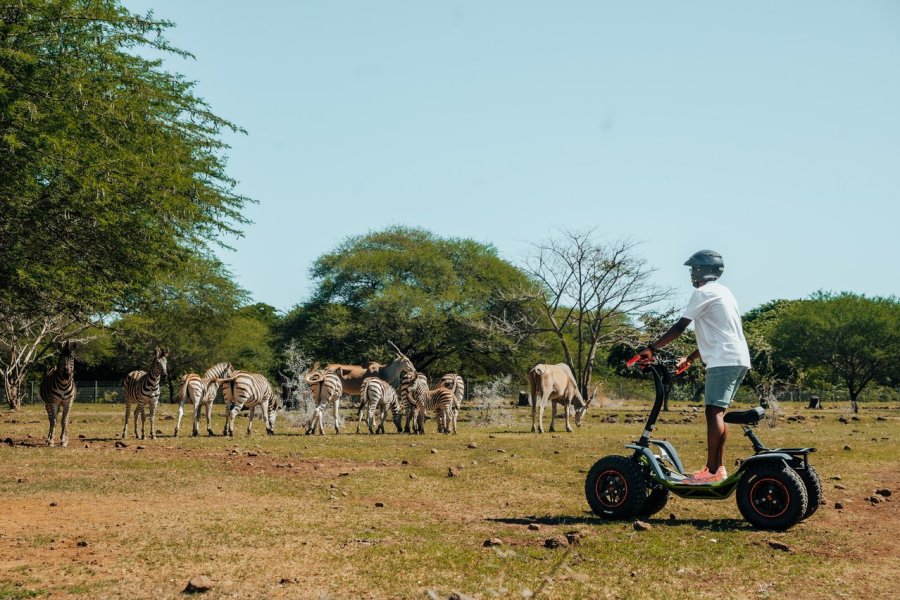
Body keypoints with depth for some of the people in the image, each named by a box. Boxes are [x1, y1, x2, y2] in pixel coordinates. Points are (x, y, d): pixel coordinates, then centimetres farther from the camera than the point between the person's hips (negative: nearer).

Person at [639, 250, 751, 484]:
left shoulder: (704, 293, -5)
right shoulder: (723, 292, 24)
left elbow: (679, 327, -10)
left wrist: (651, 348, -7)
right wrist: (690, 358, 31)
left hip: (724, 360, -10)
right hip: (739, 359, 10)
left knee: (713, 412, -13)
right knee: (718, 412, 13)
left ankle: (712, 471, -19)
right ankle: (719, 467, 14)